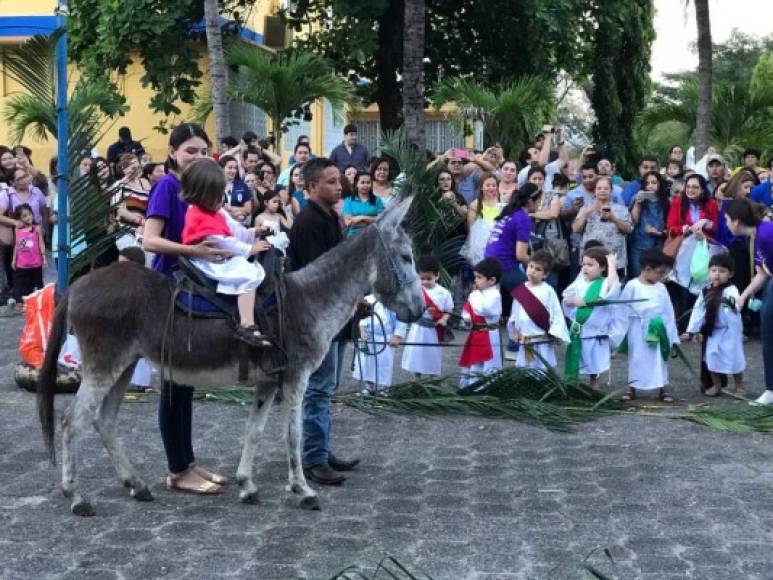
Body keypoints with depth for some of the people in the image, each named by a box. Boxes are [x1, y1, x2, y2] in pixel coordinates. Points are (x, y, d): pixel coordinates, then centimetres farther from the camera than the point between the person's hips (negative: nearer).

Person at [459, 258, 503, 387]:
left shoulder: (494, 295, -17)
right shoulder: (477, 293, 10)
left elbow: (482, 309, -30)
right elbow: (467, 308, 16)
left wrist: (475, 294, -17)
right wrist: (466, 316, -6)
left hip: (488, 337, -9)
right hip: (475, 334, 9)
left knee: (489, 367, -2)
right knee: (470, 363, 19)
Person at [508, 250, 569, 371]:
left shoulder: (548, 291, -8)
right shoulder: (520, 290, 4)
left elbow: (556, 314, -8)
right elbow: (514, 313, 12)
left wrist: (555, 334, -13)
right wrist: (514, 330, 5)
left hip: (543, 342, -4)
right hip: (524, 342, 5)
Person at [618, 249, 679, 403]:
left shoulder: (661, 288, 3)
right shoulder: (632, 286, -8)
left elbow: (668, 311, 6)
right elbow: (623, 309, -5)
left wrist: (673, 335, 5)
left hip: (658, 328, 3)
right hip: (638, 330, -3)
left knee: (660, 359, 8)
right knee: (636, 359, 7)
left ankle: (663, 389, 16)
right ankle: (632, 388, 17)